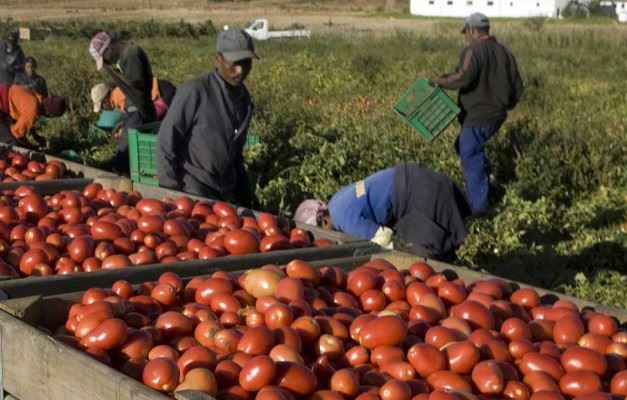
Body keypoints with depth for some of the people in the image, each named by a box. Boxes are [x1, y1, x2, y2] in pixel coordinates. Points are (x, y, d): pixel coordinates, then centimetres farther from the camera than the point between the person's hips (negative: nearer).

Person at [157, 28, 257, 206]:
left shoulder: (243, 96, 7)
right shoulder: (194, 91, -15)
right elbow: (167, 141, -11)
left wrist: (243, 194, 18)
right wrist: (171, 191, -11)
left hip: (224, 191, 7)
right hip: (192, 188, -7)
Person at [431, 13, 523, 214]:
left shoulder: (474, 51, -13)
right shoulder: (505, 53, 11)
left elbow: (464, 78, -28)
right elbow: (517, 86, 14)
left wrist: (441, 80, -12)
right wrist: (504, 106, 28)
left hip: (478, 117, -8)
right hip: (497, 116, 9)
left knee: (471, 158, -2)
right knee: (463, 146, 24)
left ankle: (479, 206, -1)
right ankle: (483, 187, 26)